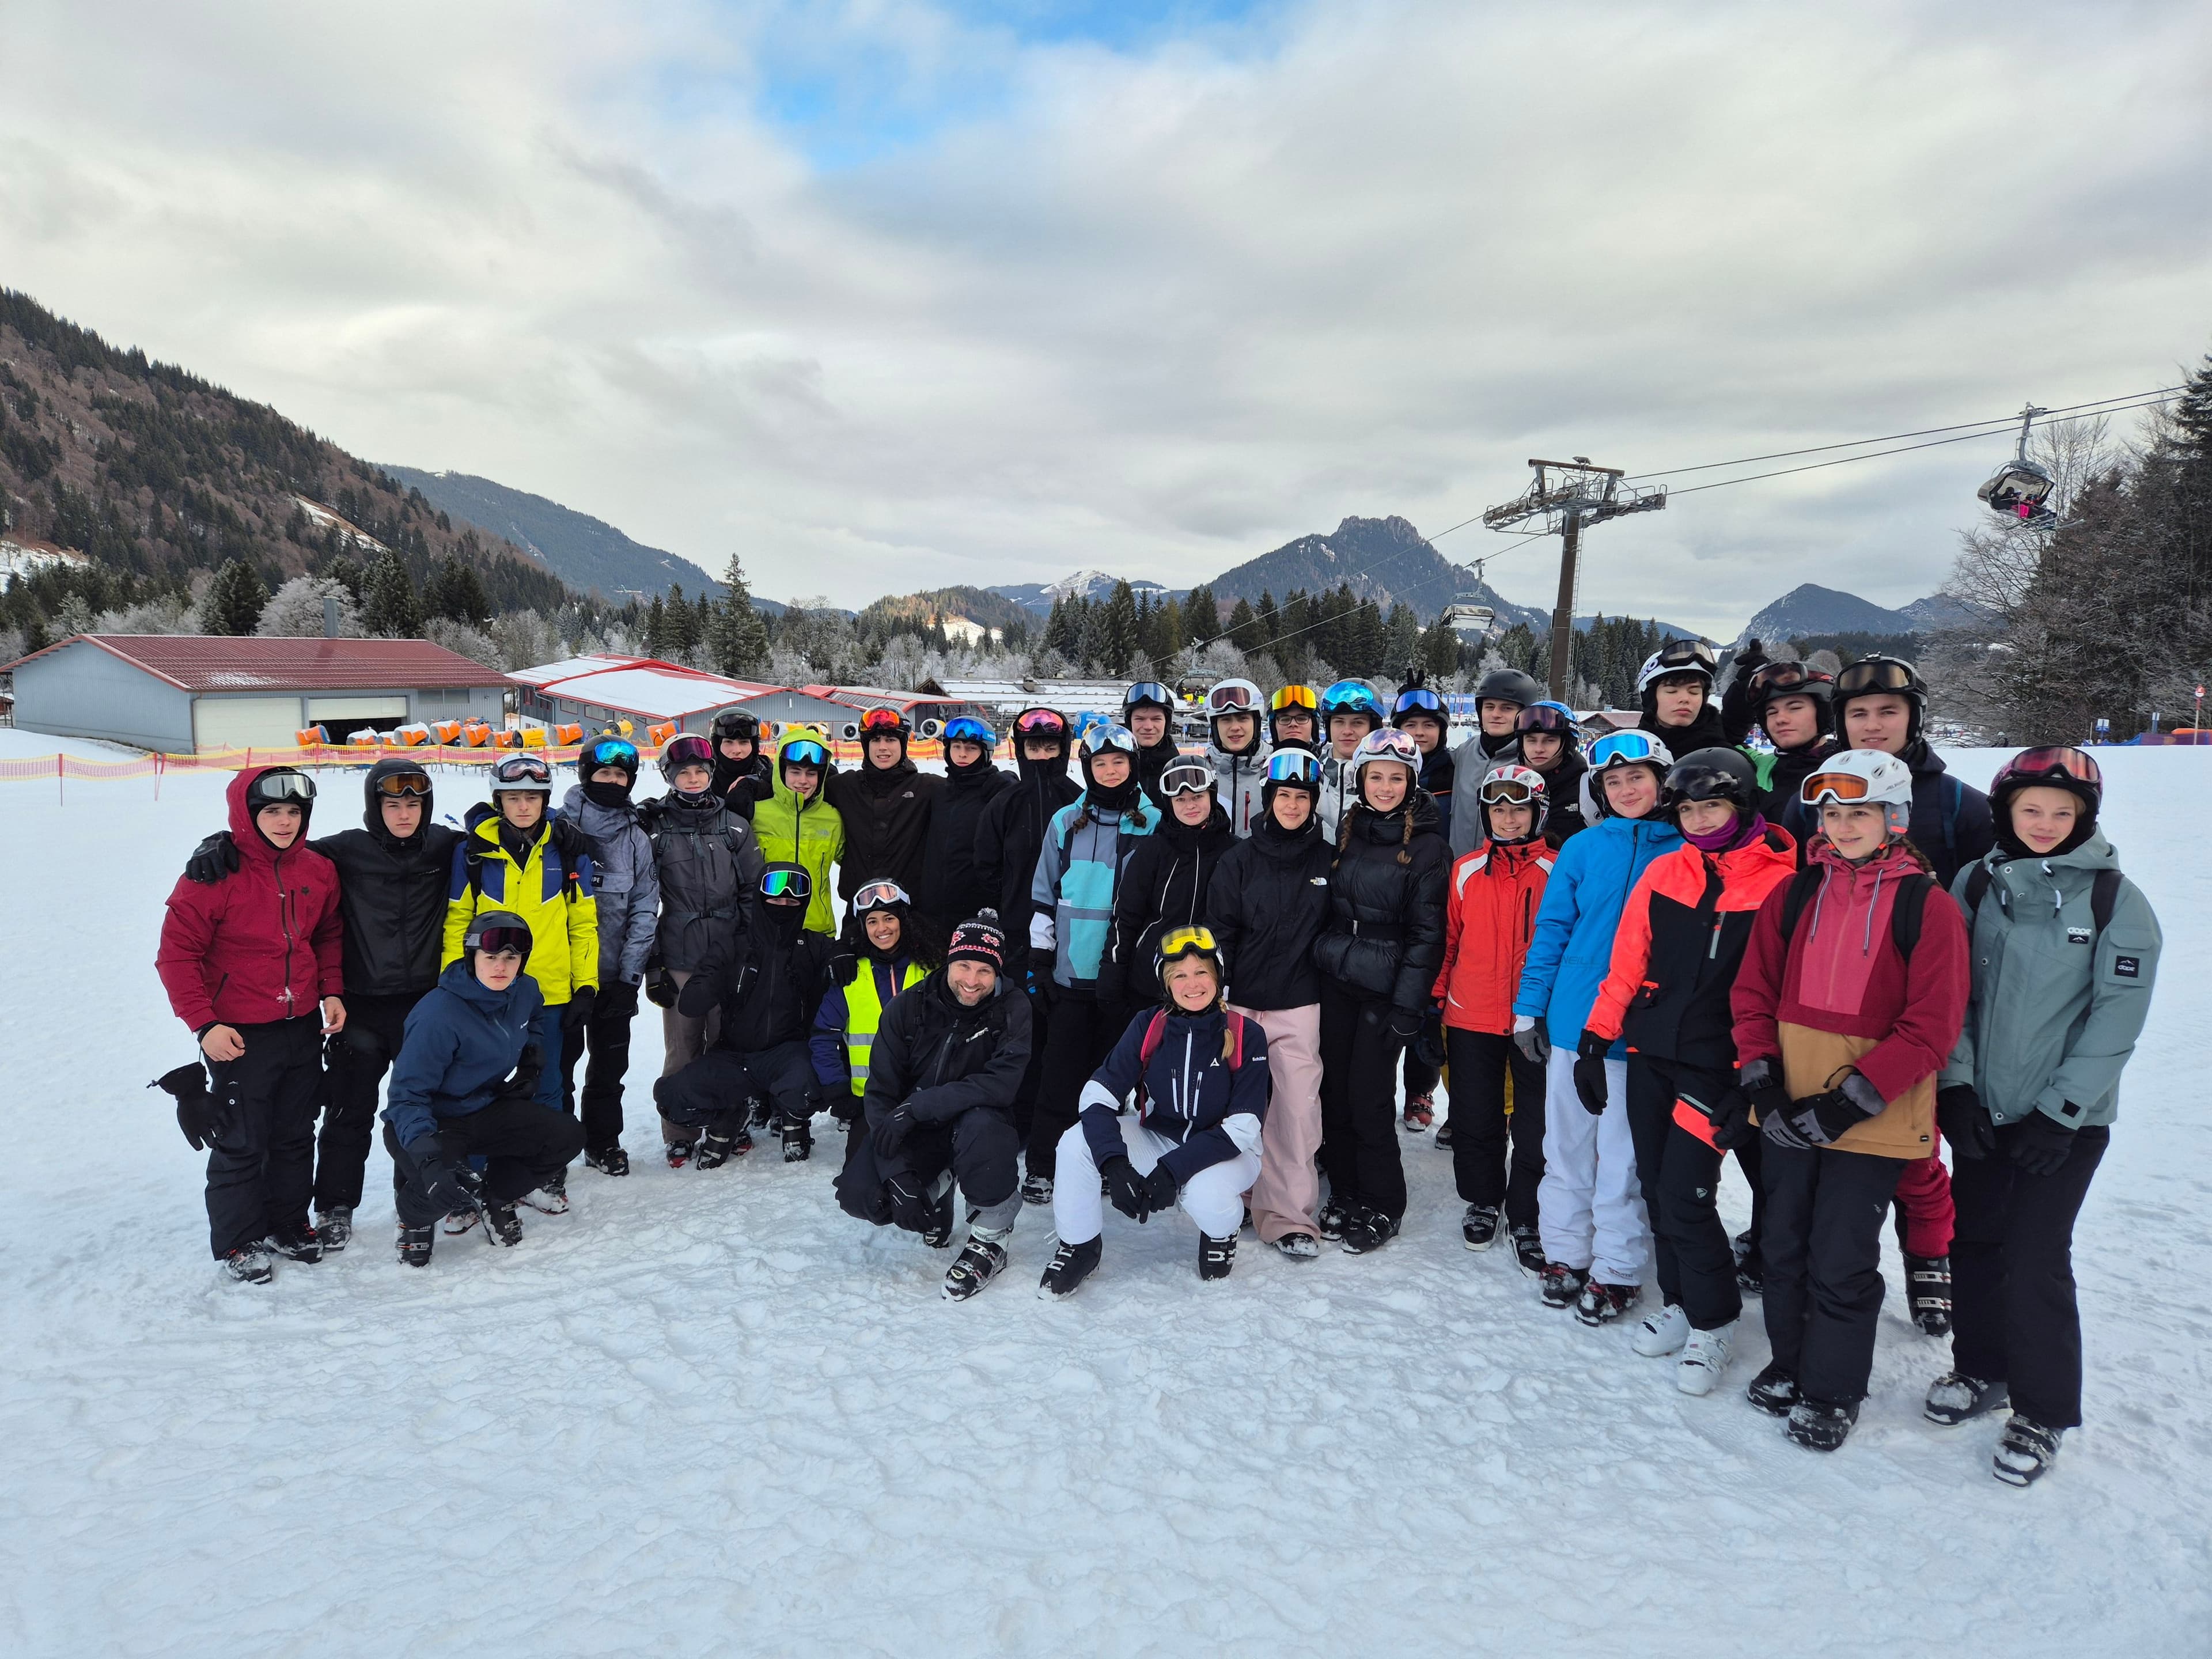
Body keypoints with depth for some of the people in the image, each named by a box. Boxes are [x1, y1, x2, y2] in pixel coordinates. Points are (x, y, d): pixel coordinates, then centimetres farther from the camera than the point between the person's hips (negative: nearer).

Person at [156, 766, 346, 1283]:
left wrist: (332, 991, 2)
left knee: (296, 1135, 16)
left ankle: (288, 1223, 33)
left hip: (304, 1027, 5)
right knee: (241, 1143, 4)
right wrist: (204, 1024, -16)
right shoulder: (214, 874, -15)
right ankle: (237, 1243, 21)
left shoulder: (318, 871, 1)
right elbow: (177, 953, -12)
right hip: (239, 1036, -5)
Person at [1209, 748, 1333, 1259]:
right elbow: (1220, 929, 4)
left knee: (1299, 1109, -6)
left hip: (1299, 1006, 0)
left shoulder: (1328, 861, 6)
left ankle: (1292, 1217, 1)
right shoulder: (1240, 859, 4)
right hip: (1241, 1002, 0)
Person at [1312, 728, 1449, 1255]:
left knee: (1369, 1096, -4)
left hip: (1384, 988, -5)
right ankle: (1344, 1194, 24)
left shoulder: (1427, 847, -6)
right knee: (1336, 1090, 8)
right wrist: (1321, 960, 10)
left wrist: (1408, 1005, -13)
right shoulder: (1346, 831, 9)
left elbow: (1427, 932, -9)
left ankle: (1382, 1207, 14)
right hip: (1335, 979, 5)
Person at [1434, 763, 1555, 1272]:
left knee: (1534, 1126, 4)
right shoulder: (1466, 871, 4)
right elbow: (1450, 939, 10)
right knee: (1476, 1119, 13)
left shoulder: (1555, 871, -2)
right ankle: (1483, 1201, 33)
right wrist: (1439, 997, 8)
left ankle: (1526, 1219, 20)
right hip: (1472, 1019, 2)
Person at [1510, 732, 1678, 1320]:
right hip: (1575, 1020, 2)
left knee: (1625, 1152, 6)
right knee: (1566, 1143, 11)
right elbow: (1551, 929, 5)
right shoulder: (1582, 848, 2)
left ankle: (1615, 1269, 20)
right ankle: (1564, 1253, 26)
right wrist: (1529, 1007, 2)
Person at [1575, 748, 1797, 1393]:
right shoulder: (1663, 873, 5)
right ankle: (1679, 1302, 32)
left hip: (1715, 1066, -5)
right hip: (1650, 1055, 5)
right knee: (1657, 1189, 12)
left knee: (1685, 1197, -7)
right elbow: (1626, 962, 8)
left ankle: (1712, 1322, 16)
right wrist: (1595, 1041, 5)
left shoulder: (1779, 883, -8)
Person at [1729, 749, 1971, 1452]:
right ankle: (1791, 1365, 37)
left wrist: (1849, 1102, -16)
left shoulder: (1928, 906, -8)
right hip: (1788, 1112, 4)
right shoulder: (1794, 895, 3)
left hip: (1872, 1120, -4)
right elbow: (1754, 992, 6)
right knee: (1786, 1247, 16)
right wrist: (1762, 1082, -5)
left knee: (1841, 1262, 4)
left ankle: (1832, 1393, 26)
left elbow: (1930, 1029, -11)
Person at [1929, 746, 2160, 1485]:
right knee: (1975, 1241, 12)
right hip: (1983, 1107, 3)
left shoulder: (2116, 899, -7)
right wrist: (1956, 1085, -6)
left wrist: (2060, 1112, -11)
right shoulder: (1977, 883, 1)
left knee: (2035, 1258, -3)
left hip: (2067, 1116, -3)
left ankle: (2043, 1413, 15)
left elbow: (2117, 1018, -9)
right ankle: (1984, 1368, 33)